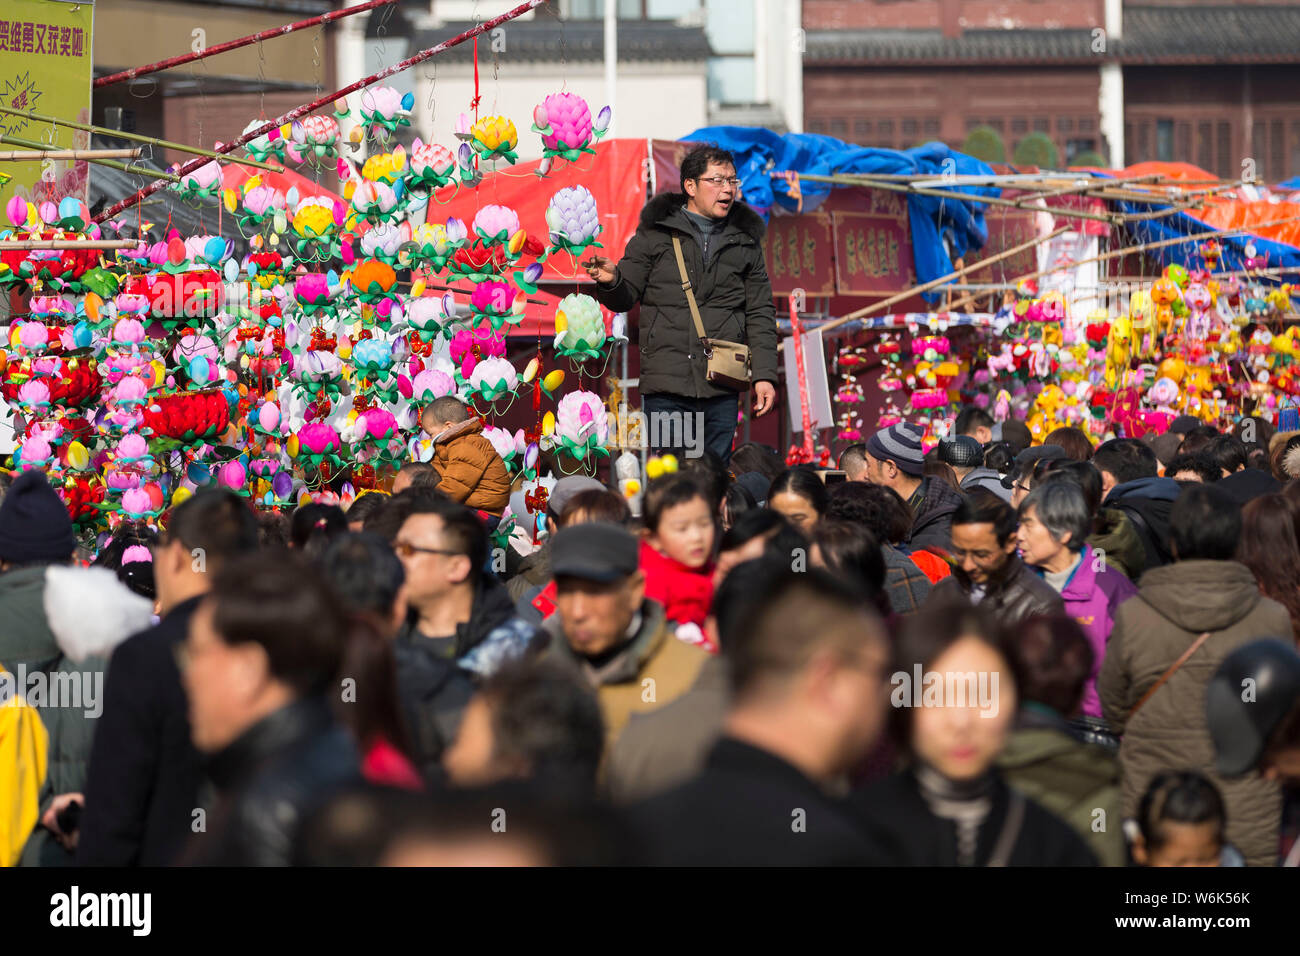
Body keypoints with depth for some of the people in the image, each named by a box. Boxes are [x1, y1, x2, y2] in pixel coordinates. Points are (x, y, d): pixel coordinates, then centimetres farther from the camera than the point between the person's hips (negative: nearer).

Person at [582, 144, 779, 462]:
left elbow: (760, 313, 13)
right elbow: (625, 299, 8)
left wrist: (764, 375, 5)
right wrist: (611, 282, -16)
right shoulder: (655, 232, 6)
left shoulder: (745, 241, 14)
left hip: (721, 390, 2)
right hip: (667, 388, -2)